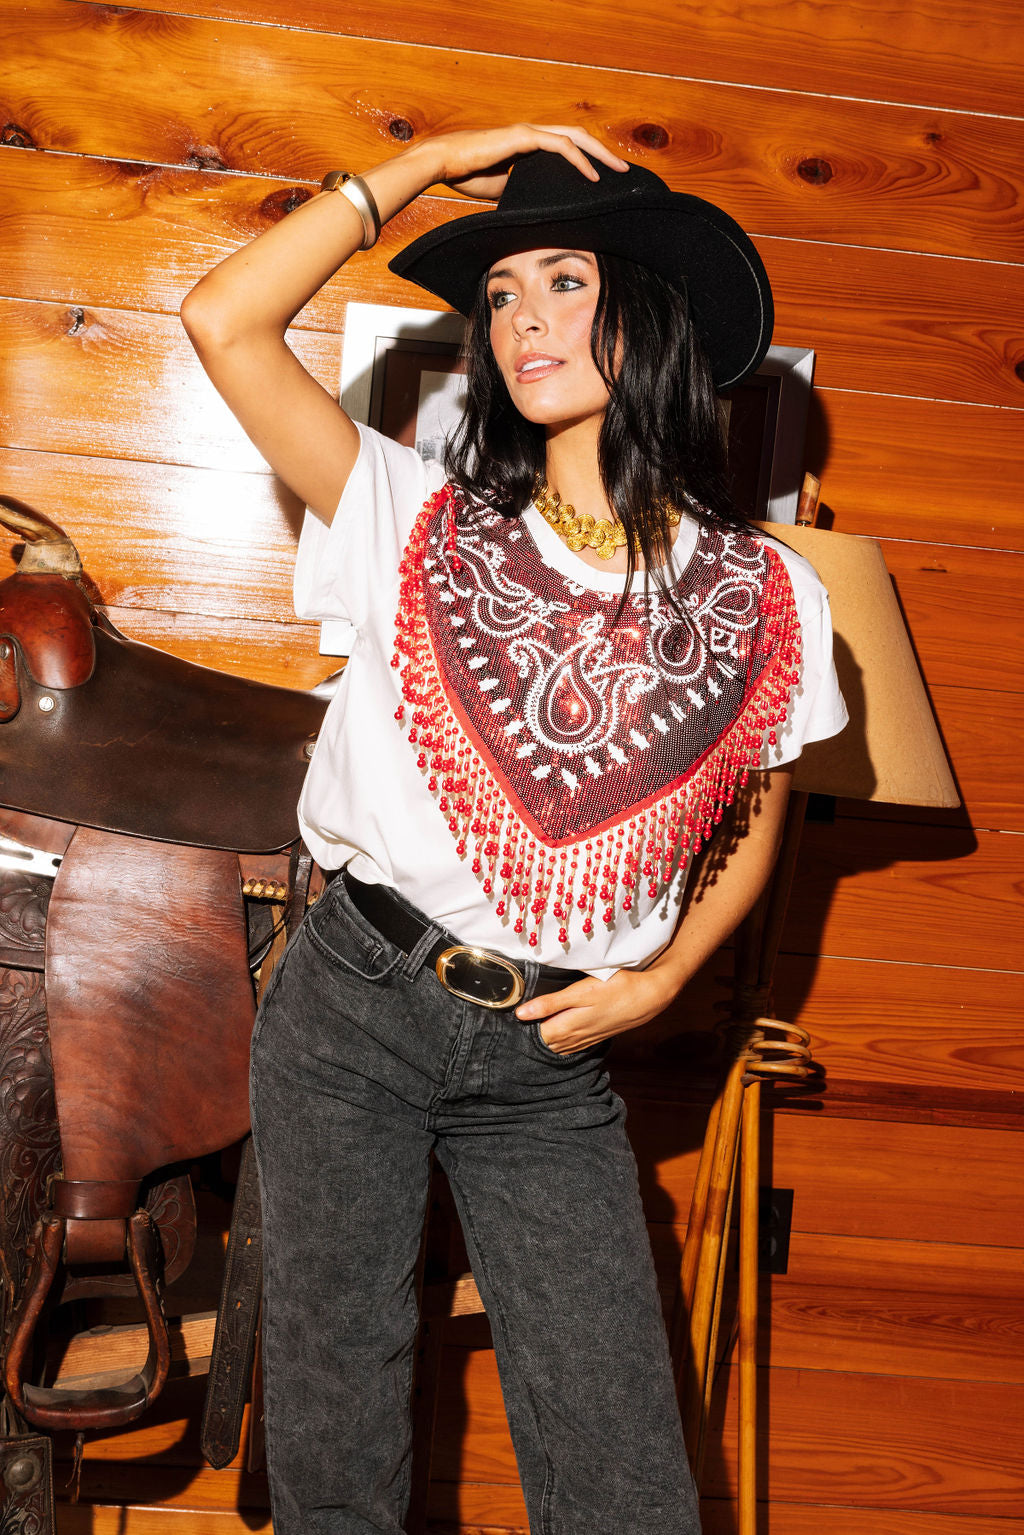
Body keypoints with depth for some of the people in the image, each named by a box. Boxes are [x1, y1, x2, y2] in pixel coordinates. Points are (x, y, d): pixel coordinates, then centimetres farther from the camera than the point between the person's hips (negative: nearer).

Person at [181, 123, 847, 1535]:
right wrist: (425, 163, -4)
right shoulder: (426, 526, -2)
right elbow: (226, 321, -9)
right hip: (352, 1010, 0)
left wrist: (662, 980, -1)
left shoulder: (763, 599, -1)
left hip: (553, 1068, 1)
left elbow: (755, 823, 14)